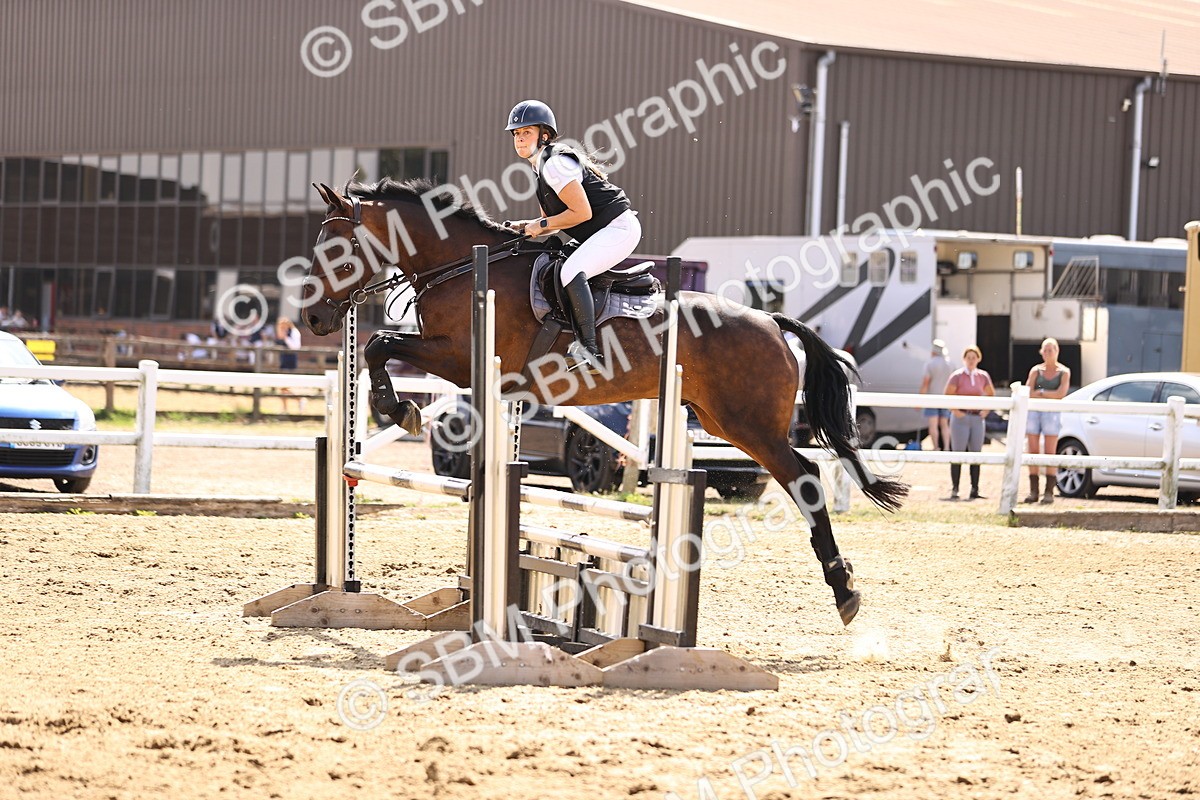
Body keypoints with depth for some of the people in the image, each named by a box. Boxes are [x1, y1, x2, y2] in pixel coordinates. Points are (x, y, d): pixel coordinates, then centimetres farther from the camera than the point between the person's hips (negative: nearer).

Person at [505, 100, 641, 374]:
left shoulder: (554, 163, -16)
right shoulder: (541, 166, 17)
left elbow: (581, 213, -21)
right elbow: (555, 219, 21)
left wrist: (541, 225, -13)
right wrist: (527, 227, 3)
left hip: (618, 227, -12)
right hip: (605, 232, 12)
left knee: (571, 272, -30)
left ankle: (589, 351, -35)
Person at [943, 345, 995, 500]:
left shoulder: (983, 376, 7)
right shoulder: (957, 376, -5)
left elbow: (991, 394, 20)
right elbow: (947, 396, -5)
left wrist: (986, 410, 7)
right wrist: (955, 411, -14)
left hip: (977, 418, 4)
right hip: (961, 418, -4)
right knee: (958, 454, -3)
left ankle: (975, 490, 9)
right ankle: (954, 490, -1)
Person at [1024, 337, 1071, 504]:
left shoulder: (1063, 372, 6)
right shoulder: (1036, 370, 12)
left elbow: (1061, 393, -8)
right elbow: (1028, 392, 1)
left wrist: (1040, 392, -6)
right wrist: (1050, 395, -8)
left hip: (1052, 413, -3)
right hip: (1034, 412, 3)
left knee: (1050, 454, -5)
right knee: (1033, 453, 0)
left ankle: (1049, 493, -4)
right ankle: (1033, 492, 4)